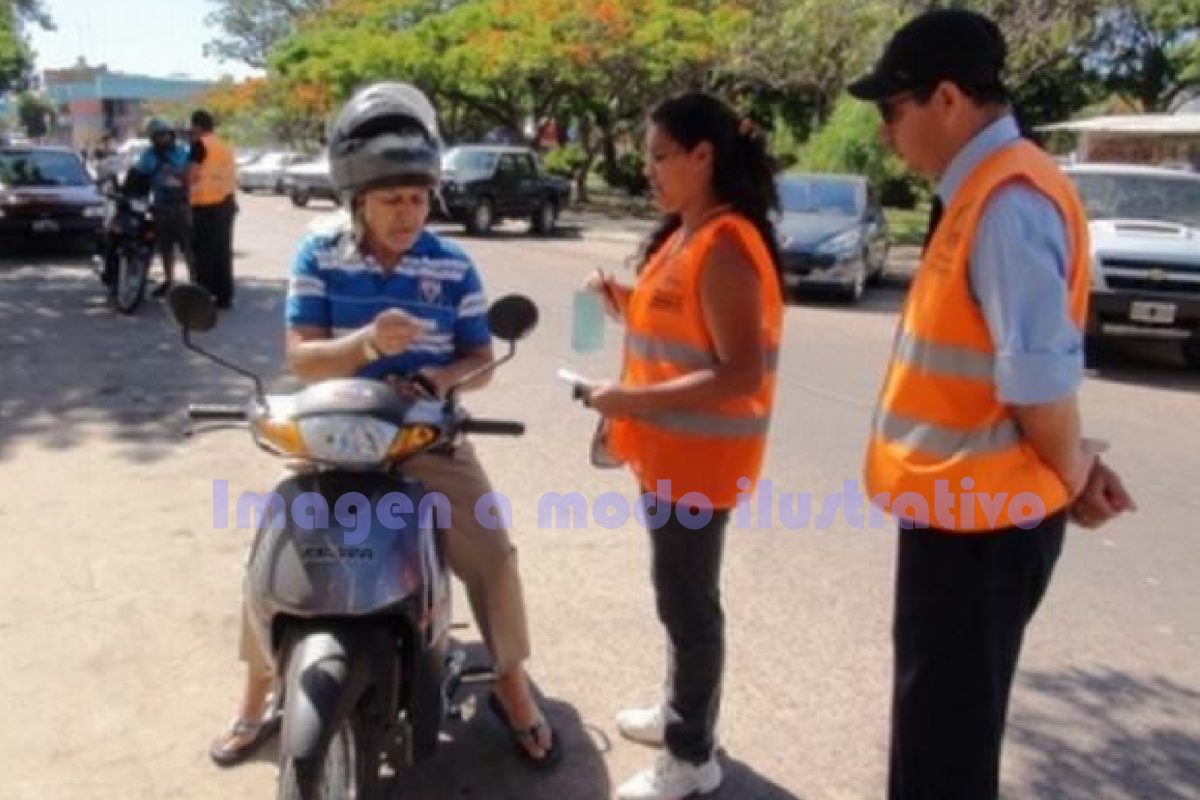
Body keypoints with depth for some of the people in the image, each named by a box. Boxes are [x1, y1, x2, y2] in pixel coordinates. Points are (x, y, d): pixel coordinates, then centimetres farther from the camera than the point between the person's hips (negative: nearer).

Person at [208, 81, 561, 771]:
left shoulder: (454, 268, -4)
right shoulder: (318, 259, -5)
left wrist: (444, 378, -23)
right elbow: (300, 357, -13)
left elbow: (481, 360, 0)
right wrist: (367, 342, -32)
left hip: (431, 442, 0)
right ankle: (258, 696, 23)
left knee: (494, 558, -8)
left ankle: (513, 688, 17)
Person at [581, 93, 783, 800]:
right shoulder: (683, 235, 10)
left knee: (689, 600, 3)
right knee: (679, 593, 21)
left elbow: (741, 375, -26)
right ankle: (683, 711, 40)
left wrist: (635, 400, -25)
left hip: (700, 457, -10)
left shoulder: (725, 247, -21)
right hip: (670, 450, 10)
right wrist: (623, 303, 3)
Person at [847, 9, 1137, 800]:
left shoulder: (1006, 200, -22)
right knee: (940, 721, 25)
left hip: (976, 515, -9)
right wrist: (1079, 465, 10)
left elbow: (1041, 372, -25)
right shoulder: (984, 190, 10)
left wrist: (1070, 477, -9)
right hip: (962, 505, 9)